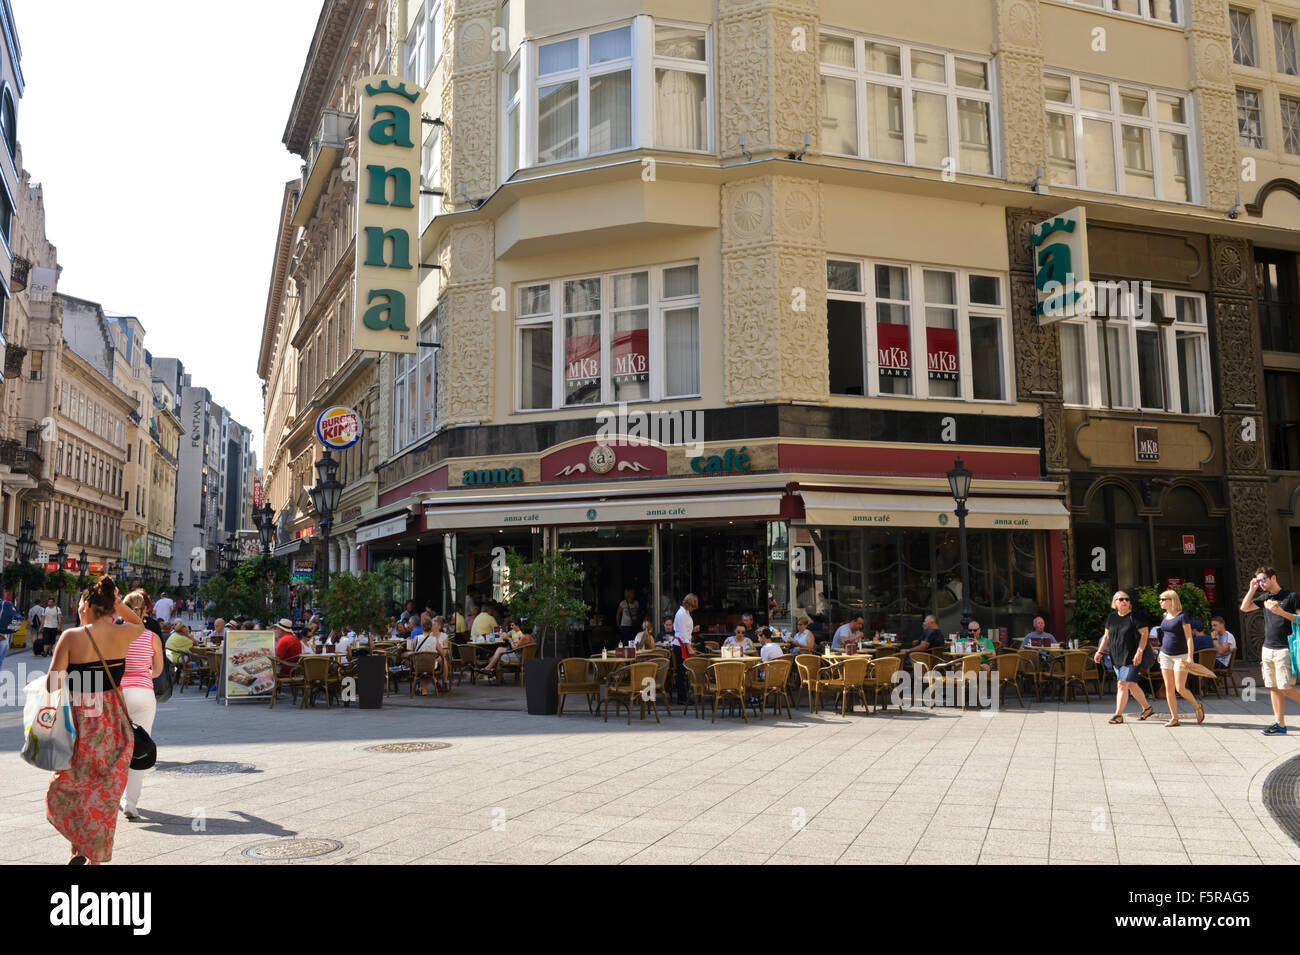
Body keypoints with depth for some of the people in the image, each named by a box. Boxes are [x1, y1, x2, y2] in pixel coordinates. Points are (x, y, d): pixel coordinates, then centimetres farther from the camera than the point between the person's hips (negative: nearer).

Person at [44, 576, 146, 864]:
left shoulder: (71, 637, -11)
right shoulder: (124, 634, -3)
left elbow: (52, 683, -12)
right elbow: (139, 623, 23)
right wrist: (117, 603, 9)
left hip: (80, 721, -2)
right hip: (113, 722, 3)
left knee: (65, 787, 17)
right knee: (104, 793, 13)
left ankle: (80, 849, 5)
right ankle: (96, 857, 18)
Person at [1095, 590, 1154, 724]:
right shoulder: (1111, 617, 10)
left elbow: (1144, 633, -12)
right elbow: (1106, 636, 16)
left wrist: (1139, 651, -20)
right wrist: (1100, 651, 7)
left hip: (1132, 658, -7)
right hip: (1117, 658, 7)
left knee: (1122, 684, -11)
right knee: (1131, 685, 14)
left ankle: (1118, 715, -5)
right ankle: (1147, 708, 31)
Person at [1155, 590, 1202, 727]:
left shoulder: (1182, 616, -11)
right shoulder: (1165, 616, 10)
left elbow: (1189, 637, -13)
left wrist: (1190, 656, -19)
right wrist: (1161, 652, 20)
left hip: (1180, 656, -7)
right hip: (1165, 656, 7)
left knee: (1180, 688, -9)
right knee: (1168, 687, 2)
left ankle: (1198, 707, 19)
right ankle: (1174, 718, 7)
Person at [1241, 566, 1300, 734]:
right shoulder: (1265, 598, 13)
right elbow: (1244, 608, 12)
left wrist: (1282, 613, -19)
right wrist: (1252, 589, 7)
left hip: (1284, 649, -6)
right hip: (1267, 649, 6)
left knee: (1286, 688, -9)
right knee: (1274, 688, 6)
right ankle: (1279, 724, 8)